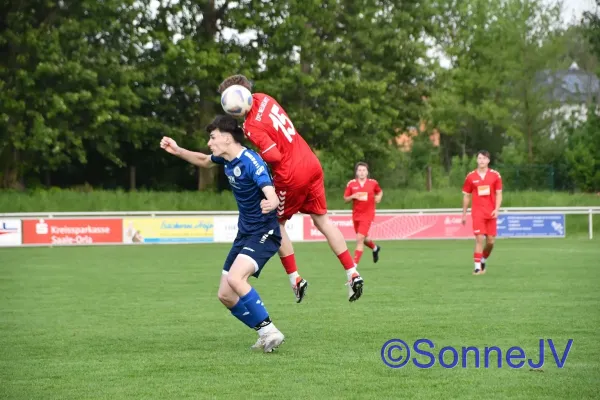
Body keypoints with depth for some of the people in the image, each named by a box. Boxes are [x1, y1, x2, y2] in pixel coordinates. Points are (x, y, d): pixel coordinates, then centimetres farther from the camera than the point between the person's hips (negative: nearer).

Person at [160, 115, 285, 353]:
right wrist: (177, 151, 11)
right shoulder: (226, 158, 2)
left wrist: (270, 203, -63)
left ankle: (269, 331, -20)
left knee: (235, 279, -31)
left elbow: (272, 196, -39)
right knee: (225, 295, 5)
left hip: (264, 232, -9)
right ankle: (266, 334, 18)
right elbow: (204, 161, 26)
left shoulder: (251, 162, -24)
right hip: (244, 233, 9)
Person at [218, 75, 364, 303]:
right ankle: (352, 273, 10)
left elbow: (274, 156, -25)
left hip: (290, 177, -8)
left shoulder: (252, 127, -21)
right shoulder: (263, 99, 1)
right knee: (322, 220, 14)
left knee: (276, 223, 12)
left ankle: (295, 279, 12)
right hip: (311, 164, 8)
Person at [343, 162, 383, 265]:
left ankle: (354, 264, -16)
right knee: (363, 238, 18)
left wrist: (378, 197, -3)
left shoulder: (373, 183, -2)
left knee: (360, 239, -16)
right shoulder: (351, 184, -1)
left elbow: (380, 192, 18)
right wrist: (353, 196, -15)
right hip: (356, 215, 3)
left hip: (367, 215, -3)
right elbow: (345, 199, 4)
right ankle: (375, 248, 52)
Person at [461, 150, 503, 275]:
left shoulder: (495, 175, 3)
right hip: (477, 212, -2)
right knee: (479, 239, -13)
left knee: (491, 241, 3)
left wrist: (496, 210, -9)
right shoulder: (470, 177, 3)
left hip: (491, 213, 2)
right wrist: (464, 214, 10)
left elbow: (498, 194, 5)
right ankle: (477, 267, -10)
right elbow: (466, 196, 10)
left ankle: (483, 261, 29)